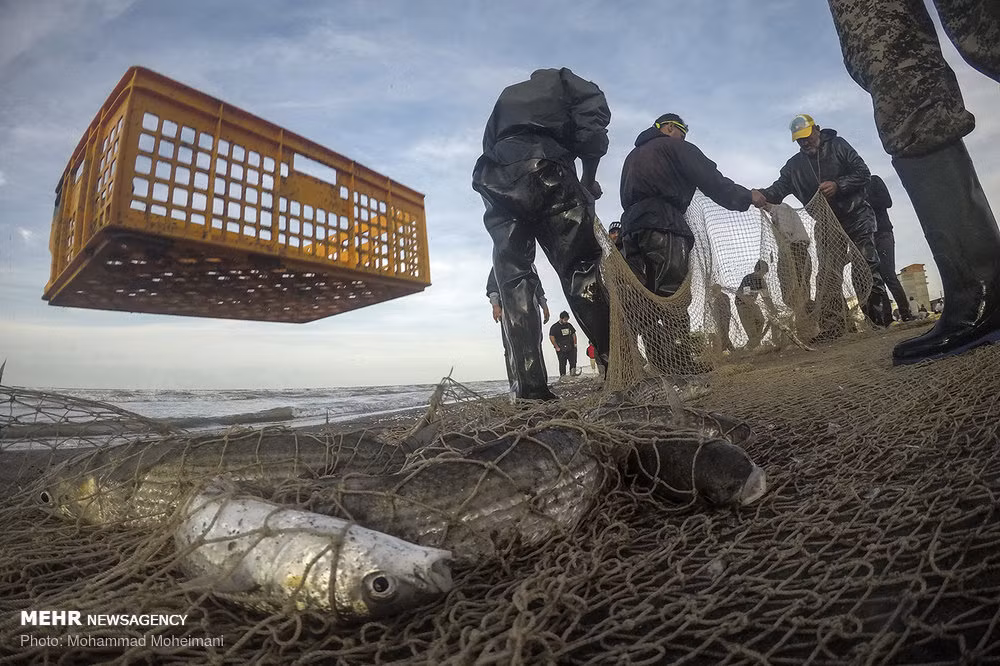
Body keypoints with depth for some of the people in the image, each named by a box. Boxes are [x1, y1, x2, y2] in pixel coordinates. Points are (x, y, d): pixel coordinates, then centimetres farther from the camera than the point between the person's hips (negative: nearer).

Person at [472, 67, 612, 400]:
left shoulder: (506, 96, 40)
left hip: (496, 182, 4)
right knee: (580, 267, -7)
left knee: (512, 280, -1)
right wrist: (589, 176, 9)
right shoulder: (560, 79, 28)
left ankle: (531, 386, -9)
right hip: (545, 171, -3)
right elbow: (594, 112, 7)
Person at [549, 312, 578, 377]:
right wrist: (557, 347, -11)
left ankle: (573, 374, 10)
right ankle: (563, 376, 5)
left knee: (573, 362, 1)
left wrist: (575, 343, 11)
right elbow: (551, 337, -9)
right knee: (562, 364, -2)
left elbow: (573, 334, 22)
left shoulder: (569, 325, 12)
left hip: (571, 348, 5)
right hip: (561, 350, -5)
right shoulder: (555, 327, -5)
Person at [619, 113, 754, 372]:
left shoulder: (632, 157, 34)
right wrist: (747, 198, 10)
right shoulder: (673, 147, 11)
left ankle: (660, 360, -4)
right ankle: (680, 359, -21)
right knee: (673, 293, -13)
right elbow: (711, 180, 4)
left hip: (631, 229, 7)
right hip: (663, 227, -7)